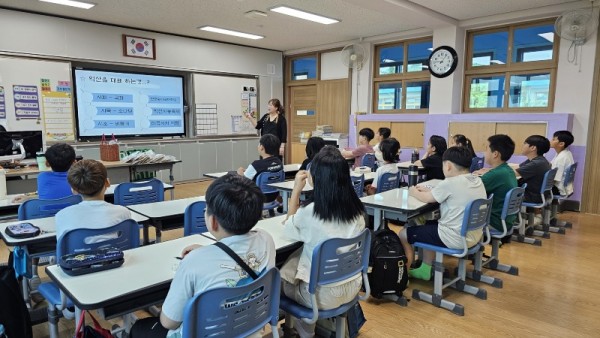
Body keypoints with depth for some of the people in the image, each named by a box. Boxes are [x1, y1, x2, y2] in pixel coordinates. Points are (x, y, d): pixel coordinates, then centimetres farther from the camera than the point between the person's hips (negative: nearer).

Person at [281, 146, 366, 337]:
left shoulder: (309, 212, -25)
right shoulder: (356, 208, -9)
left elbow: (288, 229, -1)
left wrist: (296, 191, -1)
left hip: (323, 295, -5)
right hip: (352, 287, 6)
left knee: (281, 278, 21)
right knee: (298, 257, 22)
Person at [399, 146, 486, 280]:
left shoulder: (450, 183, -21)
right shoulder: (477, 181, 3)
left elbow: (426, 198, -7)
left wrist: (414, 192, 12)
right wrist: (429, 190, 17)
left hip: (455, 239, -9)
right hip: (473, 236, 9)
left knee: (404, 234, 5)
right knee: (430, 225, 31)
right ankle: (425, 269, 33)